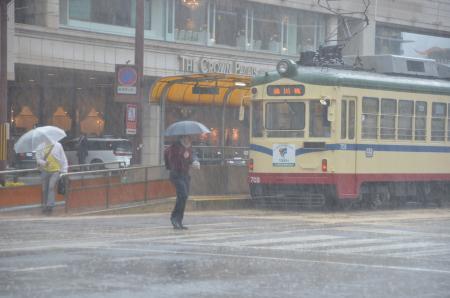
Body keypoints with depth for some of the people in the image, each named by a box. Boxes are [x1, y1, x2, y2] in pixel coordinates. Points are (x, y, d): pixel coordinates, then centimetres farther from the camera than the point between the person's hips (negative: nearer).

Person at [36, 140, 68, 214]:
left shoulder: (57, 146, -1)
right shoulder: (41, 147, 2)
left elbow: (63, 158, 2)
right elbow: (38, 158, 4)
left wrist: (64, 170, -2)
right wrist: (43, 162, -18)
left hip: (55, 170, -3)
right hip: (45, 171, 3)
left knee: (51, 187, -20)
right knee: (45, 189, 6)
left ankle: (50, 205, -23)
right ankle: (44, 206, 17)